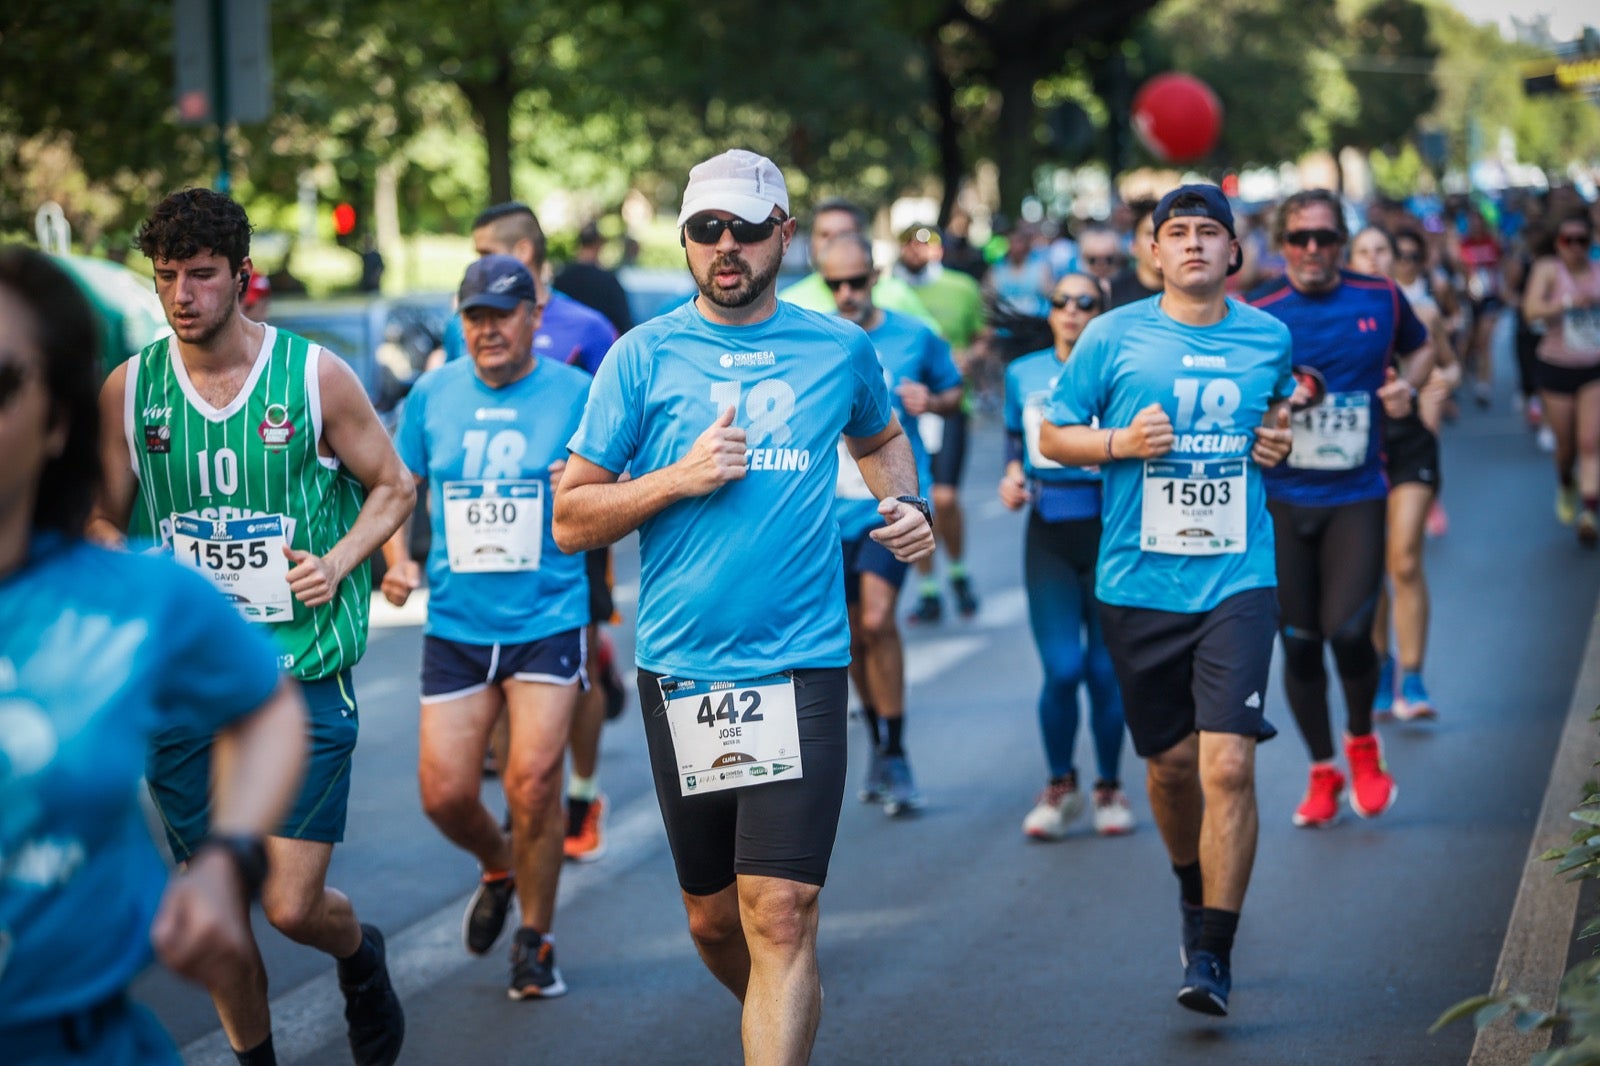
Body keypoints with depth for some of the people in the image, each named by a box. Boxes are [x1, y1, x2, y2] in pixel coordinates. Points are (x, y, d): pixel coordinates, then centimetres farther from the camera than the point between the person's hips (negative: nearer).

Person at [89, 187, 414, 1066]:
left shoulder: (314, 378, -3)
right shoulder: (129, 390, 2)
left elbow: (393, 487, 8)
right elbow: (104, 520, 13)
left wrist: (338, 561, -10)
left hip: (302, 674, -2)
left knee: (292, 906, -7)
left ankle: (360, 957, 28)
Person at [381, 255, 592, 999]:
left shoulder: (576, 394, -3)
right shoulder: (432, 395, 5)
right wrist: (396, 559, -3)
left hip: (547, 619, -3)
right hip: (455, 623, 3)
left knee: (533, 780, -12)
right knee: (444, 793, -1)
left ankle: (535, 940, 8)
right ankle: (498, 868, 34)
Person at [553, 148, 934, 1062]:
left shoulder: (841, 350, 6)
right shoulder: (644, 356, 2)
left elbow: (882, 437, 30)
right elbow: (571, 518, 2)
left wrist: (906, 505, 9)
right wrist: (678, 478, -12)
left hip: (800, 665, -1)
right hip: (680, 668, 1)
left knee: (781, 911, -15)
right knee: (713, 918, 13)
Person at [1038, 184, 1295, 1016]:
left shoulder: (1268, 338, 6)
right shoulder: (1112, 337, 0)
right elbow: (1052, 433, 7)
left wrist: (1280, 436, 5)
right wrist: (1120, 442, -11)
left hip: (1236, 581, 0)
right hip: (1139, 583, 0)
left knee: (1228, 764, -14)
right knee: (1170, 763, 12)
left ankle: (1214, 955, -7)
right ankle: (1192, 892, 42)